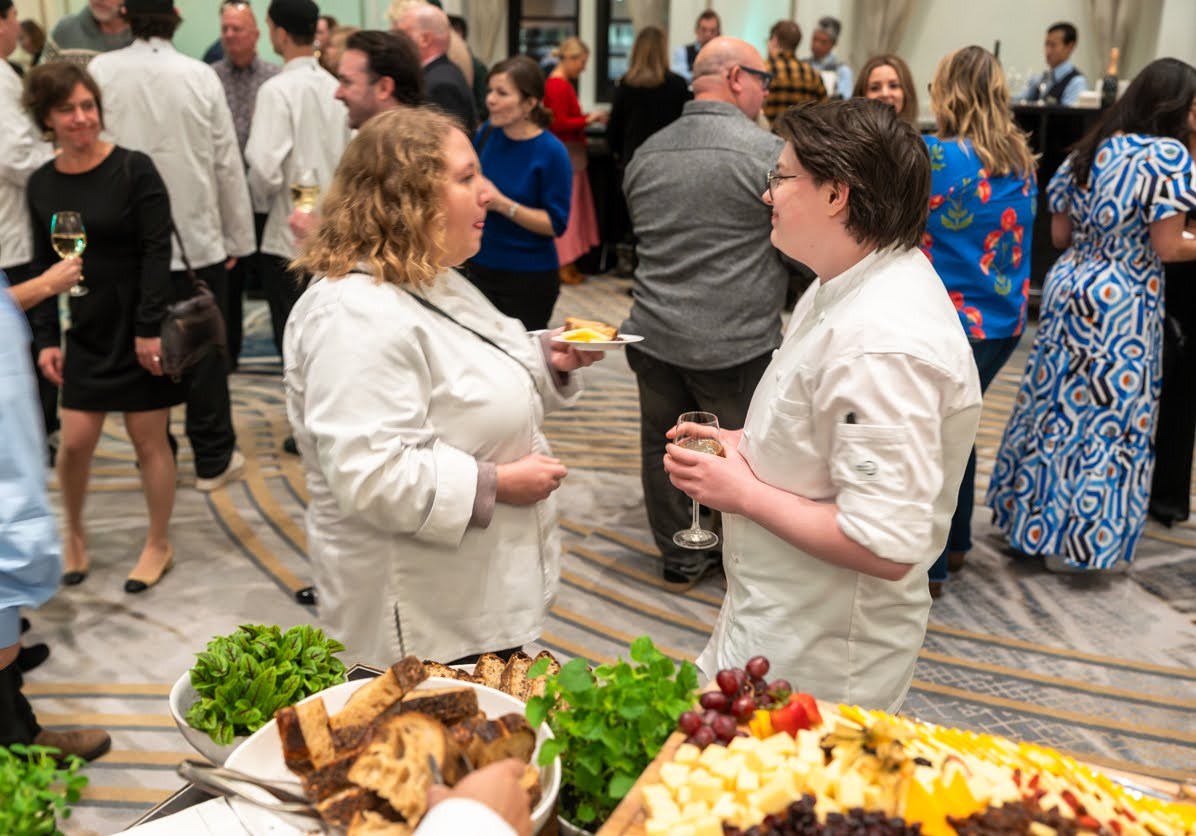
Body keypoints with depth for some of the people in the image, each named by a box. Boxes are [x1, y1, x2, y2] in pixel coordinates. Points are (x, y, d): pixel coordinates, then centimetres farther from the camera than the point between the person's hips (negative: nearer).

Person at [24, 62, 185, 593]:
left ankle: (159, 545, 23)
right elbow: (43, 267, 7)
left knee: (149, 441, 5)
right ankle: (75, 536, 28)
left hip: (141, 329, -3)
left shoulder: (134, 170, -10)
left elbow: (157, 253, -13)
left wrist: (150, 327, -17)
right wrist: (46, 337, 2)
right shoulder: (41, 185, 3)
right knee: (74, 443, 2)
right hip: (84, 334, 4)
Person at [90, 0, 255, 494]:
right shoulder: (201, 76, -8)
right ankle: (213, 459, 15)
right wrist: (238, 236, 6)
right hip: (199, 236, -1)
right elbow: (228, 164, -4)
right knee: (206, 351, 8)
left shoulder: (101, 72, -7)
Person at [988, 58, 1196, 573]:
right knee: (1109, 416, 3)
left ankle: (1027, 517, 25)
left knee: (1055, 404, 15)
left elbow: (1060, 234, 12)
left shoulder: (1090, 149, 9)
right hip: (1122, 304, -7)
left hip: (1069, 288, 7)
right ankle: (1078, 542, 11)